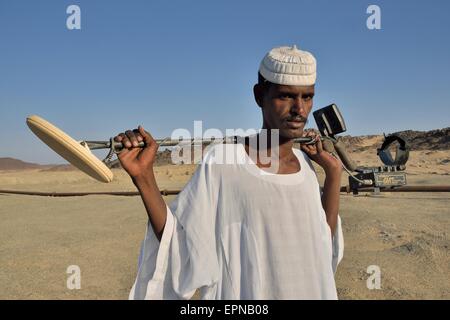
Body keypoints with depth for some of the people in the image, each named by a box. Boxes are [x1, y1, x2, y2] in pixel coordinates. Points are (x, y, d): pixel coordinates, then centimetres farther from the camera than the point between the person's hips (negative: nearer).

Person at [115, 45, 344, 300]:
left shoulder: (305, 163, -2)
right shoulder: (222, 161, -17)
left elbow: (321, 247, 4)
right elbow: (181, 247, -16)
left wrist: (334, 172, -1)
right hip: (244, 292, -4)